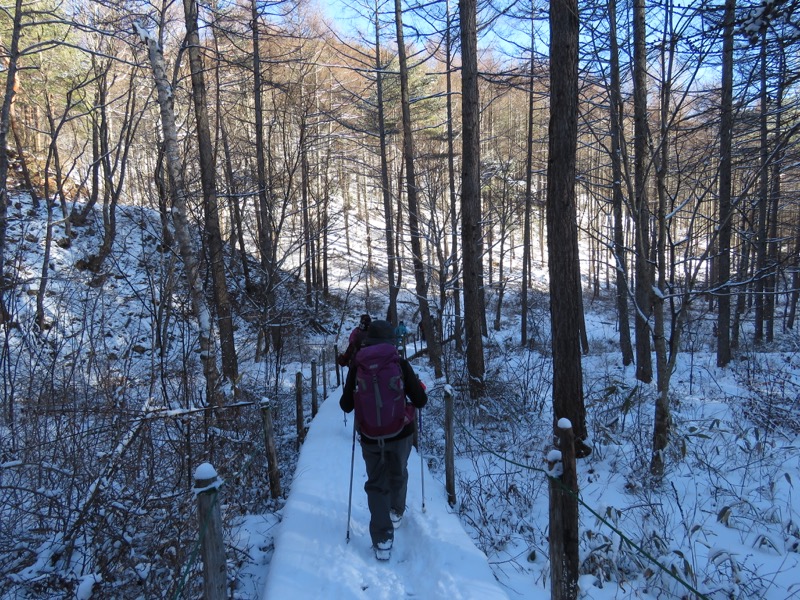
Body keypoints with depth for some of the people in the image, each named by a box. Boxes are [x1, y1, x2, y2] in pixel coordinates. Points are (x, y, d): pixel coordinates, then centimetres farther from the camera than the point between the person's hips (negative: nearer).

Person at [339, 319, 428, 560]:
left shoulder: (357, 367, -8)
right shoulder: (400, 365, -12)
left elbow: (346, 406, -2)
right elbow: (420, 401, -9)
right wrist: (421, 389, 12)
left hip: (370, 438, 0)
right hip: (400, 434, 0)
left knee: (376, 484, 13)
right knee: (398, 475, 25)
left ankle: (382, 540, 6)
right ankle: (396, 513, 47)